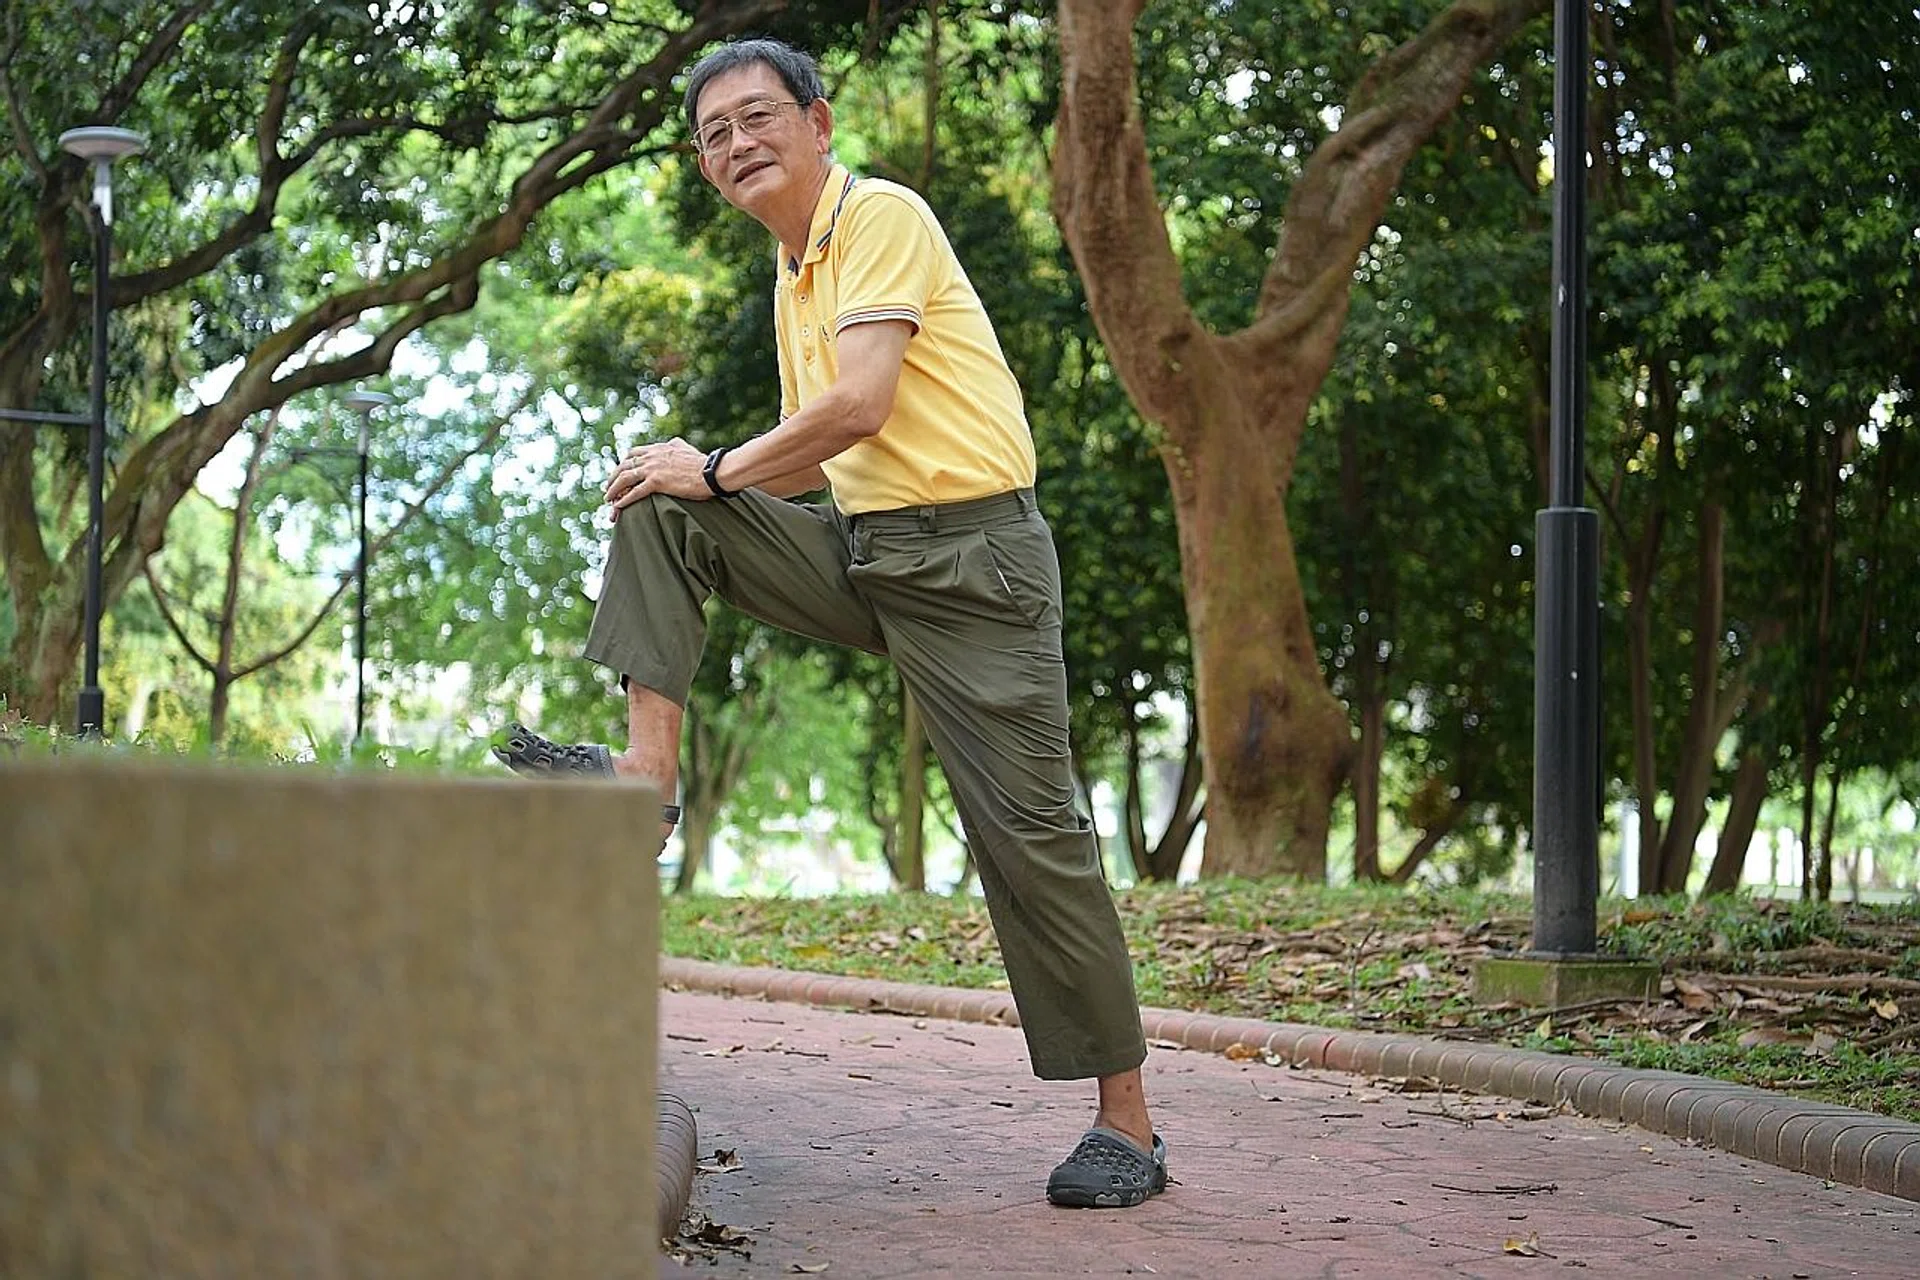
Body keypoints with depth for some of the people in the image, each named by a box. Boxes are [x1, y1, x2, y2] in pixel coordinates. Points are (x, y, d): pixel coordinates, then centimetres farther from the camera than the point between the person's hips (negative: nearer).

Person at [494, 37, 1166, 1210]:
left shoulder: (881, 217, -10)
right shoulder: (793, 275, 18)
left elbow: (858, 409, -21)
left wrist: (720, 470, -8)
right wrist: (701, 484, 9)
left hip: (970, 560, -8)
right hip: (863, 551, 8)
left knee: (1030, 830, -8)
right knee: (660, 514, 0)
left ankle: (1126, 1124, -1)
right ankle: (649, 767, -8)